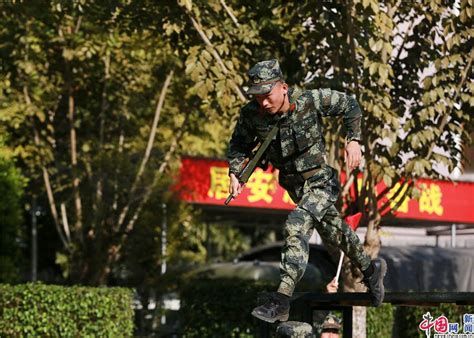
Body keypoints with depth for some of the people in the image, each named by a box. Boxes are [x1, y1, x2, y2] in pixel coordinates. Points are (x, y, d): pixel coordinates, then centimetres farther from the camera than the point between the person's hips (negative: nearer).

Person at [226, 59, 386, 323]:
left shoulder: (310, 100, -22)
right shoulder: (251, 115, -15)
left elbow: (349, 105, -6)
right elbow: (240, 144, 1)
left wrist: (354, 140, -15)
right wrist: (235, 173, -16)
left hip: (321, 182, -5)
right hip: (293, 185, 5)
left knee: (296, 227, -26)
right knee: (333, 232, 21)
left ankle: (281, 302, -31)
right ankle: (371, 269, 48)